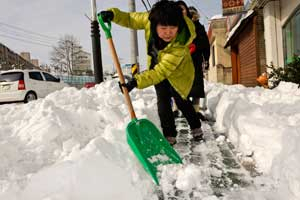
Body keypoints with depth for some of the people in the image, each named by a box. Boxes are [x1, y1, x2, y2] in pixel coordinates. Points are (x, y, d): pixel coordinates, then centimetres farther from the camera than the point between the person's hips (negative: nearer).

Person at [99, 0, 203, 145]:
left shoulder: (180, 44, -42)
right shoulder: (150, 19, -28)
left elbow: (162, 71, -44)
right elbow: (130, 19, -10)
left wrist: (137, 81, -51)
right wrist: (113, 14, -28)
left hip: (177, 73, -3)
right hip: (157, 65, 4)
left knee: (181, 101, 11)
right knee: (163, 102, -5)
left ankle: (196, 128, 36)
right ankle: (169, 136, 8)